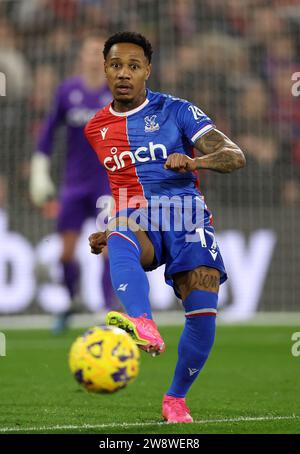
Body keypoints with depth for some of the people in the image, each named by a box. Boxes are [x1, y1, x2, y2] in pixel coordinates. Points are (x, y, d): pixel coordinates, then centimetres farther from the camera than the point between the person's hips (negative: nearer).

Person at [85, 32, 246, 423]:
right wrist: (103, 231, 18)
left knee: (203, 313, -21)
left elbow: (236, 157, -4)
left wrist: (194, 161, -24)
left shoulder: (177, 111, 4)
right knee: (119, 241, -38)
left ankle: (176, 399, 3)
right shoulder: (94, 129, 16)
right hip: (134, 222, 1)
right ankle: (144, 327, -65)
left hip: (184, 217, -1)